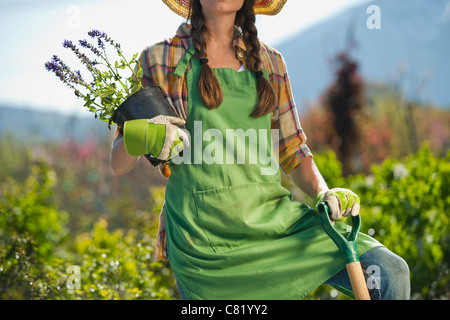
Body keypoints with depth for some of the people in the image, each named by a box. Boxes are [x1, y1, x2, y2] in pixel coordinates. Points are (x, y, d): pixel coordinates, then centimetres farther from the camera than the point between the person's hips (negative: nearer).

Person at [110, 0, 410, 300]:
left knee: (391, 273, -13)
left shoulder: (269, 61, 14)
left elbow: (292, 151, 16)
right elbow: (119, 163, 4)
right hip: (206, 236, -2)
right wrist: (138, 138, -18)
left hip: (276, 219, 3)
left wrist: (325, 194, -3)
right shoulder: (159, 60, 4)